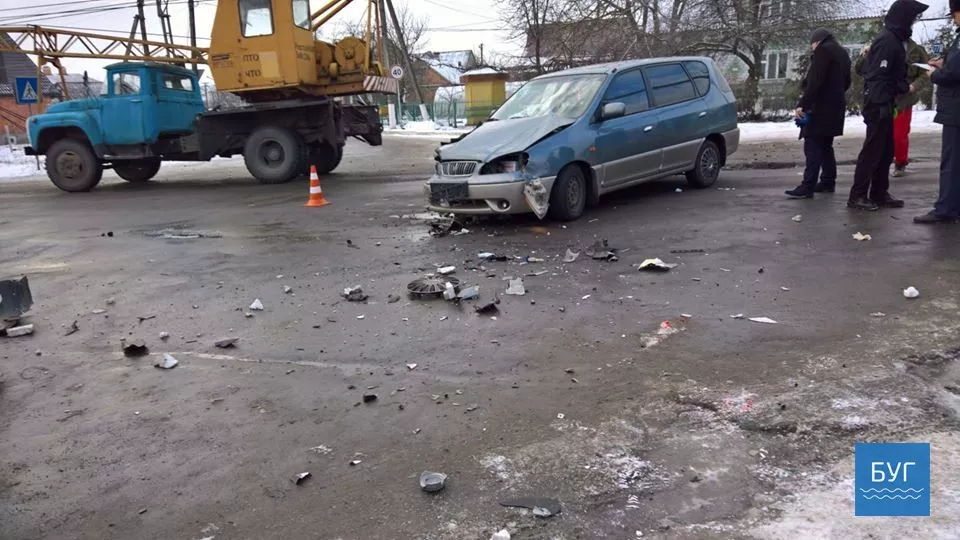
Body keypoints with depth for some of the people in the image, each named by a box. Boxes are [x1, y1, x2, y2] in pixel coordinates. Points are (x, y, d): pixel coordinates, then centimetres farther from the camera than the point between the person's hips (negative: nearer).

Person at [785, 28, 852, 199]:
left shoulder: (823, 50, -9)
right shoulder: (842, 53, 20)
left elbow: (815, 81, -19)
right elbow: (846, 81, 24)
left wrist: (803, 104, -20)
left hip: (821, 106, -10)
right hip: (835, 106, 10)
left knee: (813, 146, -12)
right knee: (825, 145, 16)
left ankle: (808, 186, -16)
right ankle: (828, 181, 18)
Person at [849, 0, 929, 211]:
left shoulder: (892, 39, 16)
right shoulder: (887, 40, -15)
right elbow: (878, 76, -21)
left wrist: (904, 87, 9)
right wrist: (882, 105, -23)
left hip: (883, 103, 10)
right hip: (879, 105, -10)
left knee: (886, 150, 12)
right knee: (873, 150, -7)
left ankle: (879, 193, 17)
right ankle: (857, 196, -3)